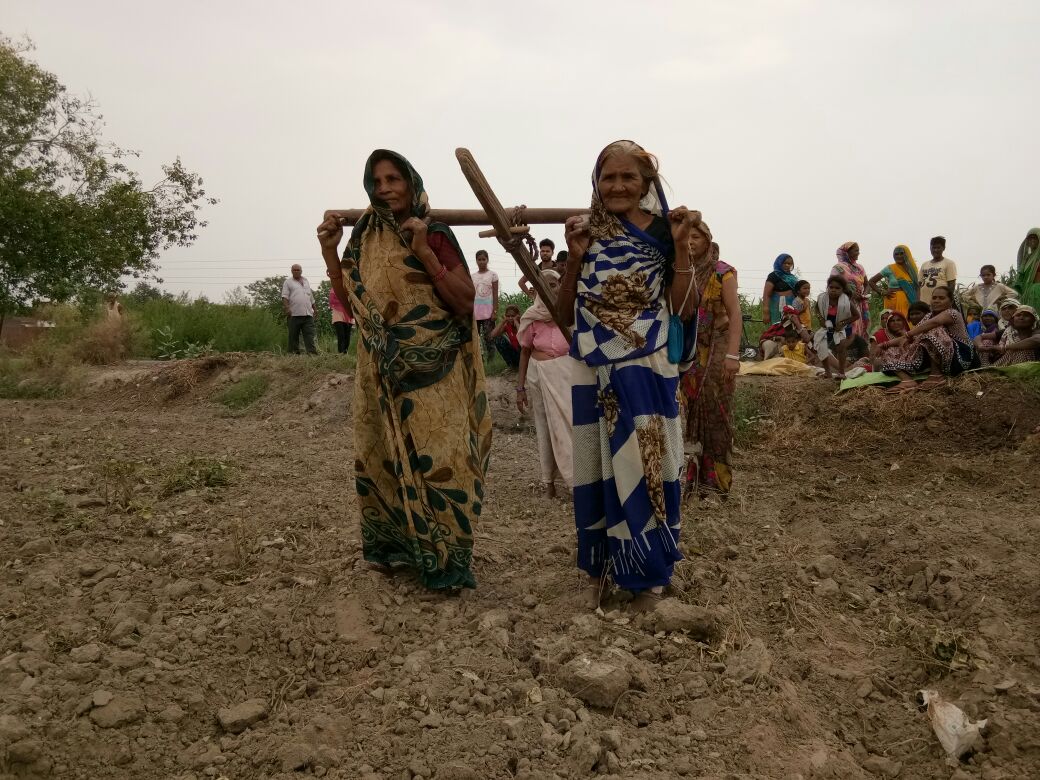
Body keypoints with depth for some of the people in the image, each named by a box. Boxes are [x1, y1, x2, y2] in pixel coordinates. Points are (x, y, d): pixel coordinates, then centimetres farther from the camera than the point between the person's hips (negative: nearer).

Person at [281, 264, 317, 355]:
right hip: (294, 314, -4)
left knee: (309, 334, -4)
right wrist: (287, 308, -17)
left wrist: (314, 309, 23)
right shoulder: (288, 282, 7)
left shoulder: (306, 281, 22)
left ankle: (312, 352, -9)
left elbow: (311, 296, 26)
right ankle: (294, 353, 2)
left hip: (307, 313, 4)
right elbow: (285, 296, -3)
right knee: (294, 335, 0)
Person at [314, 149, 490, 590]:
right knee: (384, 455, 9)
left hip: (432, 371, -4)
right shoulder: (365, 239, 9)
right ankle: (393, 545, 24)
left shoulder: (436, 235, -4)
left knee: (435, 458, -7)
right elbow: (351, 303, 8)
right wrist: (329, 252, -2)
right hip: (382, 371, 5)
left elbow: (465, 301, -11)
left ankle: (443, 558, 3)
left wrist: (424, 252, -18)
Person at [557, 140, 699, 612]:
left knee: (647, 466, 4)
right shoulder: (586, 234, 4)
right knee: (598, 468, 8)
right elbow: (564, 315, 2)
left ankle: (649, 574, 20)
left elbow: (685, 310, -4)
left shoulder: (663, 232, 1)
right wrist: (574, 258, -10)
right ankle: (597, 567, 25)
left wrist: (681, 246, -12)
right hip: (595, 374, 1)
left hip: (650, 374, -1)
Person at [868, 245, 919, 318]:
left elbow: (915, 288, 14)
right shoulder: (890, 268, 1)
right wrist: (882, 292, -4)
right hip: (894, 303, -4)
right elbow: (871, 281, 3)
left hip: (909, 304, 4)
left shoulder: (911, 269, 13)